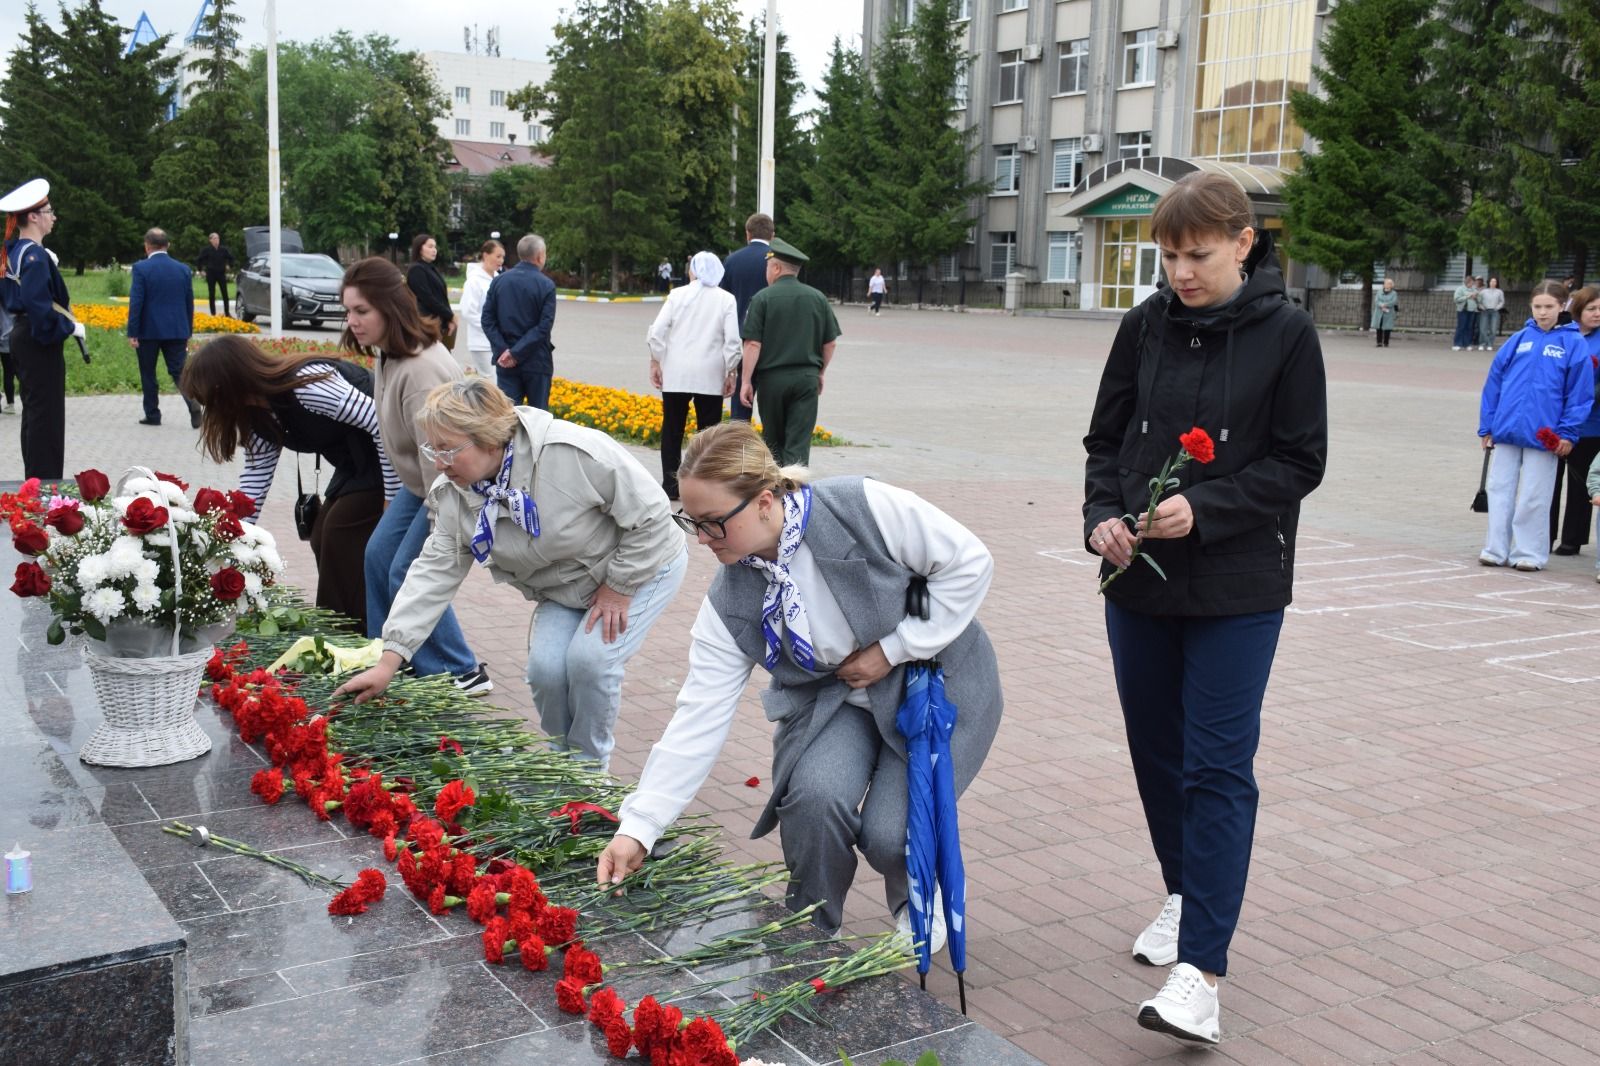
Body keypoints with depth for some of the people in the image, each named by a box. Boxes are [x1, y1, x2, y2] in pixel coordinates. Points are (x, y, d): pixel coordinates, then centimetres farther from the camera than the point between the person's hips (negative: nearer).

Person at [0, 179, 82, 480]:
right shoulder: (35, 256, -18)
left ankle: (34, 478, 23)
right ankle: (46, 484, 0)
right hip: (40, 342, -10)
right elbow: (40, 306, -26)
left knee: (33, 411, 16)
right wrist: (71, 327, -16)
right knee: (46, 413, -4)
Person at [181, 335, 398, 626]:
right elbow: (255, 477, 7)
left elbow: (383, 424, -27)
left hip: (391, 457, -9)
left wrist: (392, 499, -22)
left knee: (341, 534, -11)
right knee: (322, 537, 5)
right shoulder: (261, 415, 2)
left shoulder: (307, 384, -27)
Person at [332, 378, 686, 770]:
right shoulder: (455, 494, -13)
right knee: (545, 666, -14)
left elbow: (651, 515, -26)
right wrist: (389, 661, -19)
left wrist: (618, 587, -19)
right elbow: (434, 571, -13)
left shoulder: (573, 452, -35)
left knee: (589, 659, -22)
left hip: (641, 564, -5)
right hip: (563, 587, 5)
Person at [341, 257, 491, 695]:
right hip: (419, 481, 10)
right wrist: (399, 493, 17)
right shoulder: (387, 354, 1)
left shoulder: (422, 372, -32)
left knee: (409, 575, -10)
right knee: (379, 556, 12)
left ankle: (462, 674, 5)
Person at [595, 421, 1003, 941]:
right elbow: (699, 718, -13)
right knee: (814, 796, -26)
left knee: (890, 834, -18)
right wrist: (638, 827, -20)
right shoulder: (729, 603, -13)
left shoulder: (863, 508, -26)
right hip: (835, 697, 3)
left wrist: (893, 649, -18)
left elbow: (970, 562, -17)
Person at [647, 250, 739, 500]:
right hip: (710, 377, -1)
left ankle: (670, 486, 10)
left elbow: (657, 331, -4)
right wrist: (730, 372, 2)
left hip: (675, 375, 1)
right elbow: (732, 340, -6)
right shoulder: (726, 299, -1)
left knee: (672, 430, 9)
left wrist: (655, 362, 6)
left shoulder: (677, 294, 1)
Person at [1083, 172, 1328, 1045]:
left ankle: (1201, 967, -6)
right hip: (1139, 579, 5)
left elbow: (1300, 463, -7)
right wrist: (1102, 516, -10)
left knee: (1217, 768, -7)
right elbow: (1106, 438, 8)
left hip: (1237, 588, -4)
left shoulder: (1285, 334, -7)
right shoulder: (1145, 326, 3)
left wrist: (1203, 508, -20)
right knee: (1156, 752, 15)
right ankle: (1185, 894, 37)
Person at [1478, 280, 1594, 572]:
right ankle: (1496, 549, 16)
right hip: (1507, 429, 3)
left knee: (1534, 497, 5)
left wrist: (1568, 432, -8)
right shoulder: (1518, 340, 5)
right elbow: (1494, 382, 8)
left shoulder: (1573, 343, -2)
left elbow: (1580, 392, -2)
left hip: (1543, 435, -3)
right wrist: (1487, 426, 6)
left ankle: (1529, 553, 15)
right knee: (1500, 489, 8)